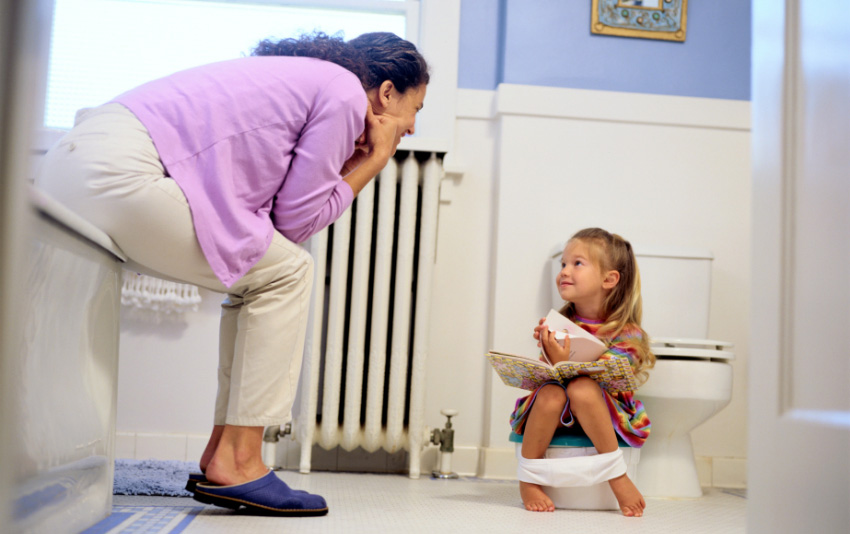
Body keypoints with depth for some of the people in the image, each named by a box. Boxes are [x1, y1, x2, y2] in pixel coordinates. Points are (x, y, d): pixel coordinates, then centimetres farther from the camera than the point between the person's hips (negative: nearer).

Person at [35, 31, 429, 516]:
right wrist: (372, 163, 8)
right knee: (287, 272, -2)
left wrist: (356, 160, 16)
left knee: (256, 275, 14)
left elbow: (278, 217, 19)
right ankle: (236, 464, -3)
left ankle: (219, 457, 13)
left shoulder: (296, 77, 27)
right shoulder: (345, 91, -1)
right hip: (118, 173, -10)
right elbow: (297, 219, -1)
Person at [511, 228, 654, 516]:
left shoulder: (627, 334, -7)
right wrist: (547, 351, -15)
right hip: (555, 416, 3)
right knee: (550, 393, -30)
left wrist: (563, 364, -31)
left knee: (581, 388, -33)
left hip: (604, 416, -3)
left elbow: (605, 383, -17)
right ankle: (528, 480, -15)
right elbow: (545, 374, 5)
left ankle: (616, 474, -19)